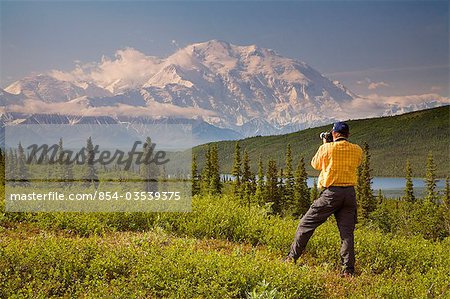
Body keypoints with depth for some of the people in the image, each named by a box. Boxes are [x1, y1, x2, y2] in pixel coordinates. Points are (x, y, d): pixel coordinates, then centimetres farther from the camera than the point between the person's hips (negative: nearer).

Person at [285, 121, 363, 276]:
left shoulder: (326, 148, -6)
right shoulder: (357, 150, 4)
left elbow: (315, 164, 11)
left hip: (331, 193, -3)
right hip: (350, 193, 3)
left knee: (306, 224, 8)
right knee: (347, 232, 6)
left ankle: (291, 258, 10)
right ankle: (348, 270, 2)